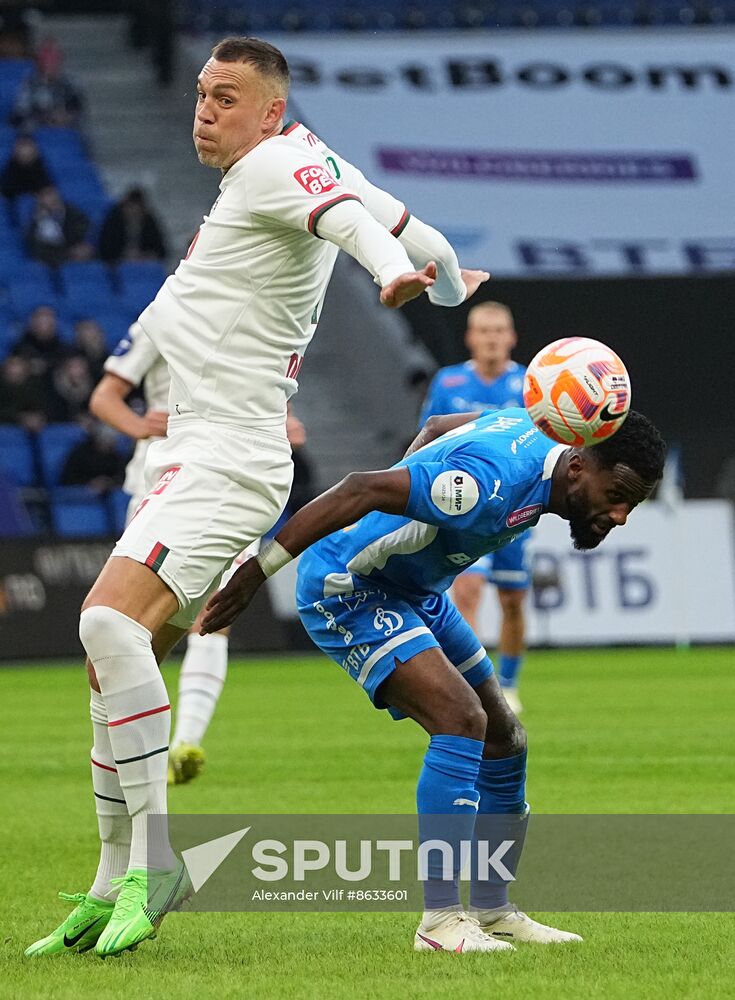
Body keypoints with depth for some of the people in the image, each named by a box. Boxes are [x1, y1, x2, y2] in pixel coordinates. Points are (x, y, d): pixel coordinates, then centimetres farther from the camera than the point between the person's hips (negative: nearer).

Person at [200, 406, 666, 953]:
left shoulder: (542, 432, -3)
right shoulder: (495, 483, -33)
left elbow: (436, 428, 14)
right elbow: (361, 490, -36)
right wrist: (260, 569, -35)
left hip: (413, 591, 11)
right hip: (347, 590, -11)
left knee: (505, 739, 11)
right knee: (462, 720, -25)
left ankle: (493, 912, 22)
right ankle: (441, 921, -23)